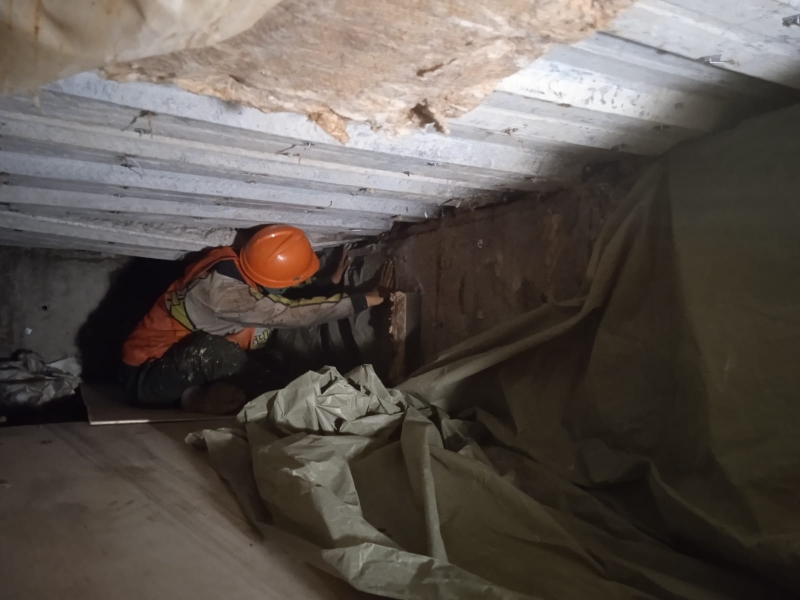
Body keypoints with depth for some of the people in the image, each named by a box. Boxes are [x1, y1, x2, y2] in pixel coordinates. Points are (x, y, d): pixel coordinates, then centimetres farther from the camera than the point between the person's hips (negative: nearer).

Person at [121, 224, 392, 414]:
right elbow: (294, 313, -33)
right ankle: (196, 400, -10)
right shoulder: (222, 292, -34)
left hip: (196, 368, 8)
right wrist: (370, 299, -28)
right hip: (148, 378, -8)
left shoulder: (239, 267, -9)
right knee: (218, 351, -36)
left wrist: (330, 282, 8)